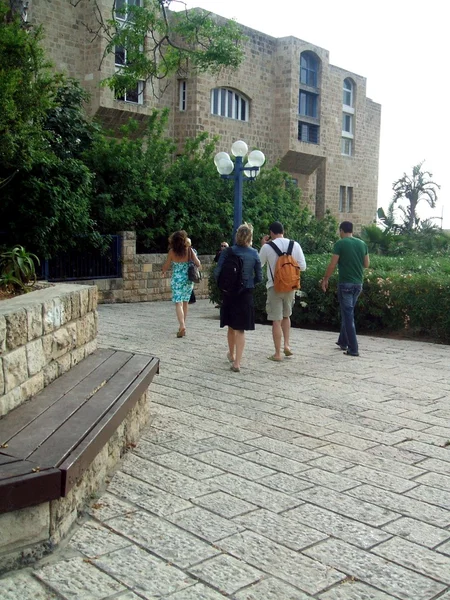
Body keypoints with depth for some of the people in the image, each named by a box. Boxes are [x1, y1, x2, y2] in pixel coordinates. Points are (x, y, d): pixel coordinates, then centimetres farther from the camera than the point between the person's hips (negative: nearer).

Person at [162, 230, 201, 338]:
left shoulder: (172, 252, -7)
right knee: (185, 303, 16)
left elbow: (166, 267, -1)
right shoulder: (189, 250, -5)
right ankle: (182, 326, 24)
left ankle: (182, 326, -21)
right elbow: (198, 264, -6)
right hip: (188, 280, 2)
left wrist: (164, 272, 21)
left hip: (177, 280, -2)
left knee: (178, 303, -4)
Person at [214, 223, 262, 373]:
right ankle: (237, 362, -2)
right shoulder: (254, 254, -6)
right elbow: (259, 277, -2)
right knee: (240, 329, 4)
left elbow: (217, 272, -8)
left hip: (229, 293, 1)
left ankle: (232, 355, 38)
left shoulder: (227, 252, -6)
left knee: (231, 326, 19)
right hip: (246, 294, -1)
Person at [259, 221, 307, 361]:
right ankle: (286, 344, 14)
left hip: (274, 286, -3)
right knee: (286, 316, 24)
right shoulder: (295, 245, -2)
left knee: (276, 320, 2)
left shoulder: (267, 247, -9)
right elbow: (303, 267, 0)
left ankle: (278, 354, 5)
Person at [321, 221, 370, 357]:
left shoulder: (340, 243, -8)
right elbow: (366, 264, 13)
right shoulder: (362, 244, 8)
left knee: (348, 315, -2)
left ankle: (353, 349, -4)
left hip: (345, 284, -6)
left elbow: (332, 265, -10)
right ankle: (343, 341, 31)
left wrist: (325, 279, 1)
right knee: (347, 312, 21)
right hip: (358, 284, 6)